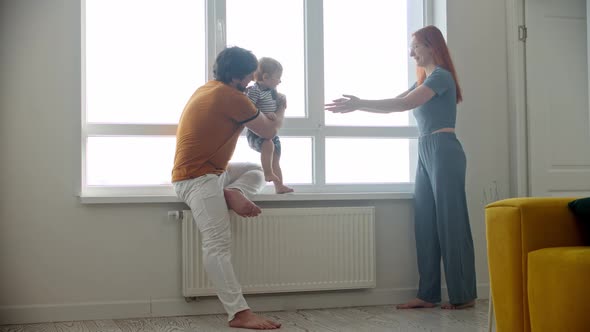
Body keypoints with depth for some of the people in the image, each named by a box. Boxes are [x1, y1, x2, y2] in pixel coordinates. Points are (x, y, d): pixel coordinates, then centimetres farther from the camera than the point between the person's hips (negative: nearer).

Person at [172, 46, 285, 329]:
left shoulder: (208, 89, 14)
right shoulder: (231, 96, -14)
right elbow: (268, 132, -3)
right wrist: (281, 109, 15)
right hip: (198, 177, -10)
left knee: (256, 171, 17)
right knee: (218, 244, -17)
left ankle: (232, 194, -12)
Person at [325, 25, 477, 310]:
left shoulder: (441, 76, -7)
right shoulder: (423, 81, 21)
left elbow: (404, 104, -18)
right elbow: (392, 105, 16)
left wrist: (359, 104, -17)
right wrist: (357, 104, 4)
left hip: (444, 152, -9)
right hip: (426, 152, 9)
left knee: (451, 222, -6)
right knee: (426, 222, 5)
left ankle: (464, 295, 0)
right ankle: (428, 294, 8)